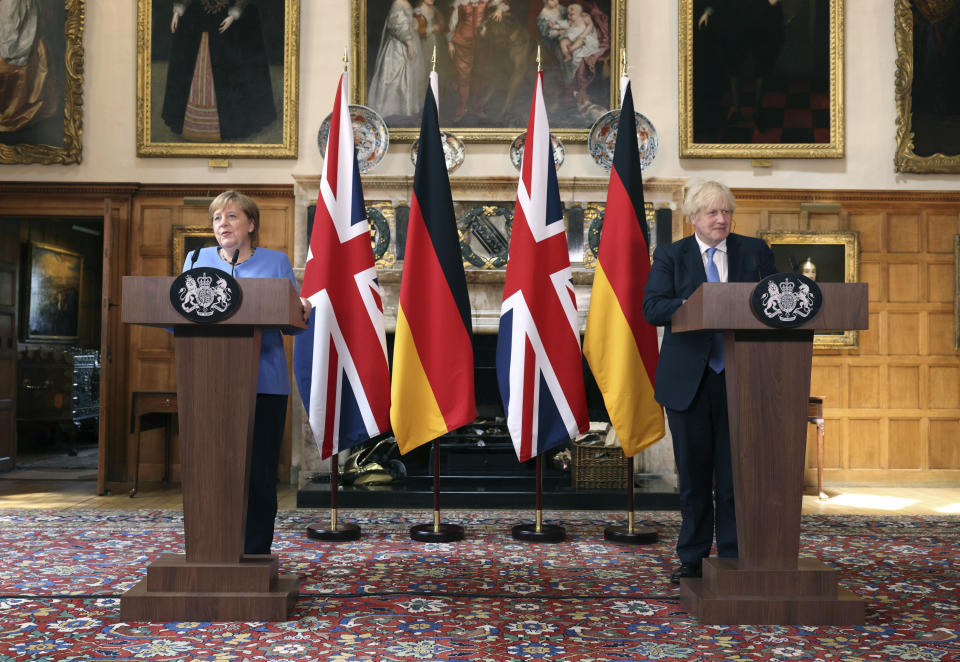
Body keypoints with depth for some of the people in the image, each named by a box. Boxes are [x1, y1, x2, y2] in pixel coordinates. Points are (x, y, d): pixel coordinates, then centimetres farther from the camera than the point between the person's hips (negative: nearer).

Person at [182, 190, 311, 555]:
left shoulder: (276, 261, 10)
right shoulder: (197, 260, 16)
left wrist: (302, 311, -16)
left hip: (263, 381, -1)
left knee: (259, 471, -1)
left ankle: (255, 552, 10)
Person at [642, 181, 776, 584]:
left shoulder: (755, 252, 10)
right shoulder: (670, 256, 4)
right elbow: (652, 308, -9)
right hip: (688, 379, -1)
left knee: (736, 470, 3)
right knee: (693, 471, 8)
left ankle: (733, 557, 15)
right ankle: (692, 558, 20)